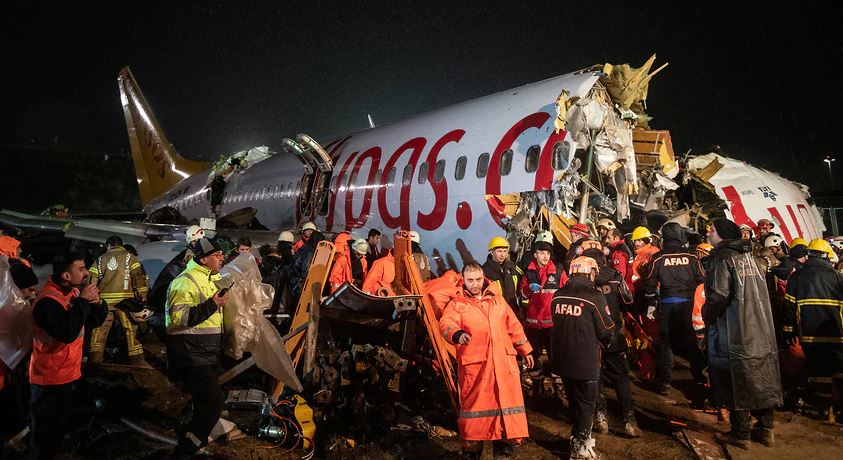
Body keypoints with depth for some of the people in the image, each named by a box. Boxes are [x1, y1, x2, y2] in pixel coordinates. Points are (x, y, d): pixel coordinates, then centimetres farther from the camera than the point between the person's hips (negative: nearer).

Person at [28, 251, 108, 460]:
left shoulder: (73, 291, 4)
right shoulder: (48, 300, -25)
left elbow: (94, 321, 7)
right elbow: (68, 332, -35)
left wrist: (97, 302, -13)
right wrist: (83, 301, -29)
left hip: (69, 374, 9)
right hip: (50, 379, -9)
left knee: (58, 427, 24)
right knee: (44, 434, 5)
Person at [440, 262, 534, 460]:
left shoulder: (497, 299, 13)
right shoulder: (457, 303, -1)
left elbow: (513, 326, 20)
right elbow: (446, 324, -20)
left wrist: (525, 350, 22)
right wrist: (457, 334, -42)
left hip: (503, 361, 4)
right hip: (474, 364, -3)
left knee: (508, 400, 7)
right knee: (475, 403, 4)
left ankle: (507, 439, 26)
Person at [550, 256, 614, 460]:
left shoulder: (558, 296, -2)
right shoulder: (594, 297, -17)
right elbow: (607, 331, -8)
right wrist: (600, 344, 12)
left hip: (562, 359, 5)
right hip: (586, 362, -5)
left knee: (574, 401, 22)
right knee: (586, 403, 11)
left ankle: (581, 437, 38)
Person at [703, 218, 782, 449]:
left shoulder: (722, 257, -13)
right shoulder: (748, 255, 11)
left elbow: (718, 295, -21)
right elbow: (760, 290, 16)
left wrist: (707, 316, -4)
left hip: (734, 330, -8)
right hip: (760, 327, 8)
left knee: (737, 380, 0)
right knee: (761, 377, 13)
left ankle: (740, 434, 7)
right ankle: (765, 429, 22)